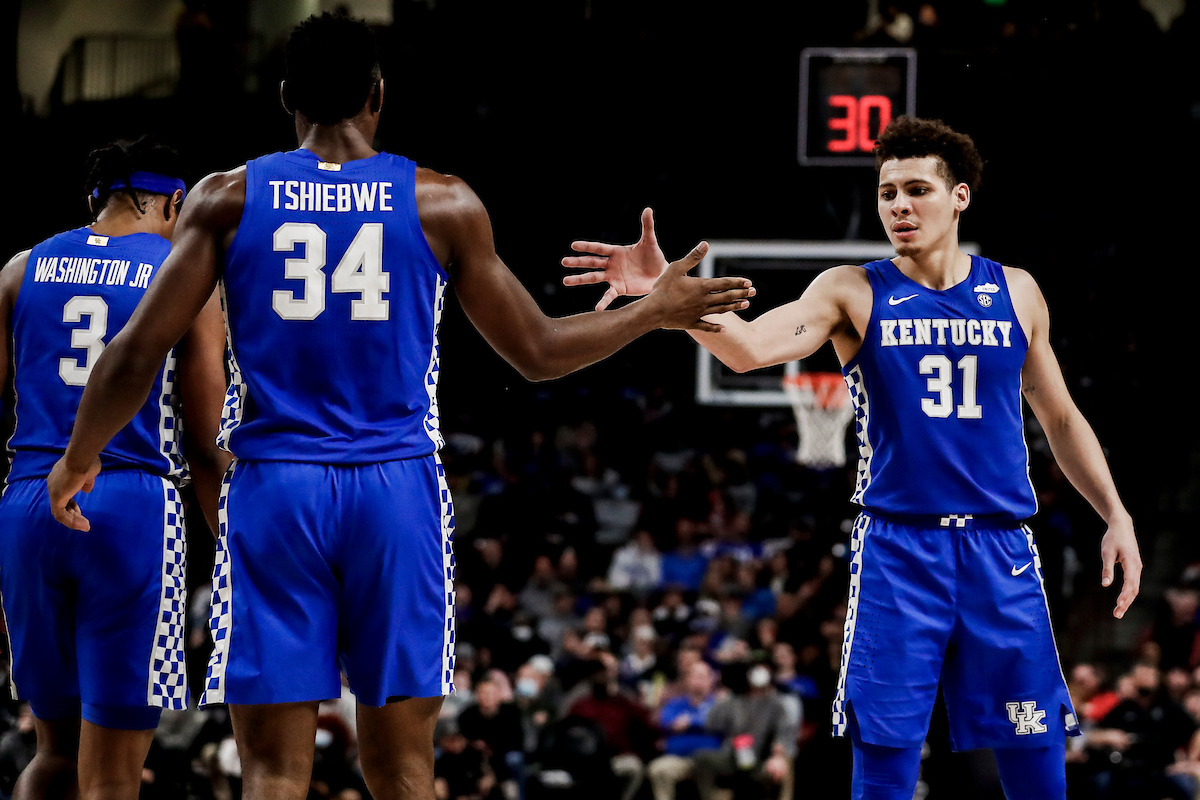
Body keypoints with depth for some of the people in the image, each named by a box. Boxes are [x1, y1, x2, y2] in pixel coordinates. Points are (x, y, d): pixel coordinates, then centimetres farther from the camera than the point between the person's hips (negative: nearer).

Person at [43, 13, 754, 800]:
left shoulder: (227, 199, 1)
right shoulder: (444, 204, 1)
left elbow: (138, 353, -1)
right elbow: (539, 351, 7)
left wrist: (79, 460, 16)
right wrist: (657, 310, 22)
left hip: (273, 493, 0)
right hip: (397, 496, 0)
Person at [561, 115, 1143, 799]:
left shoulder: (1015, 293, 8)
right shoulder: (855, 293, 1)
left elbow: (1061, 419, 18)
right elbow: (751, 348, -16)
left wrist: (1117, 516, 10)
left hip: (1001, 552, 2)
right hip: (897, 550, -2)